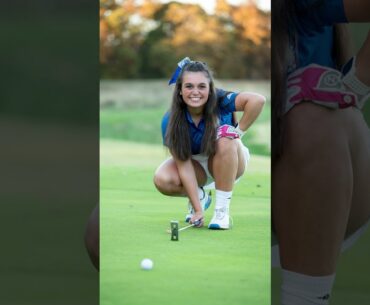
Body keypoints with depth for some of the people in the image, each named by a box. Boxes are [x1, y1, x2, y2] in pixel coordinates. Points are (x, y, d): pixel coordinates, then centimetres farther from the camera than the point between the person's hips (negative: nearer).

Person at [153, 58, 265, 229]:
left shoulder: (219, 102, -28)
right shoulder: (170, 122, -23)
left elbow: (258, 100, -45)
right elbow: (184, 165, -25)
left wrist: (239, 132, -34)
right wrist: (197, 209, -29)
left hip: (228, 164, -1)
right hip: (196, 165, 1)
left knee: (225, 140, -35)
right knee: (162, 180, -27)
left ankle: (222, 210, -23)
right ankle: (200, 197, 6)